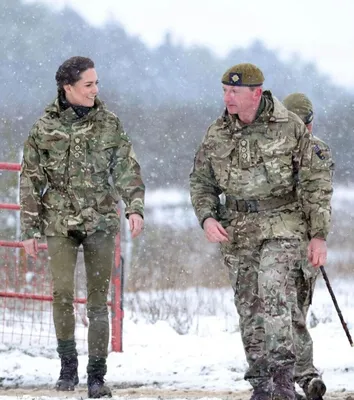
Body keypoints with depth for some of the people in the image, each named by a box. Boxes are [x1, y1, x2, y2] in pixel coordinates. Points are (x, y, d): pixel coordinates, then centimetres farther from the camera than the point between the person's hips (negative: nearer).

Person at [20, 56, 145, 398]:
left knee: (98, 298, 0)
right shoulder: (45, 128, 1)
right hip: (60, 222, -1)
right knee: (62, 292, -12)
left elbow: (127, 169, 1)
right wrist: (29, 230, 3)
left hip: (100, 220, 1)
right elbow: (31, 181, 6)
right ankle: (68, 366, 5)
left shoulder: (108, 124, 4)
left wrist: (135, 208, -15)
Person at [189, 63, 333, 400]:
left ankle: (283, 372, -19)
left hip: (282, 224, -4)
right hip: (237, 230, 4)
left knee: (272, 291, -24)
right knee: (249, 308, 5)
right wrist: (207, 218, -8)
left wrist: (318, 235, -5)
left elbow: (316, 182, -2)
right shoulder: (217, 133, 3)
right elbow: (201, 182, 12)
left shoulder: (289, 126, -7)